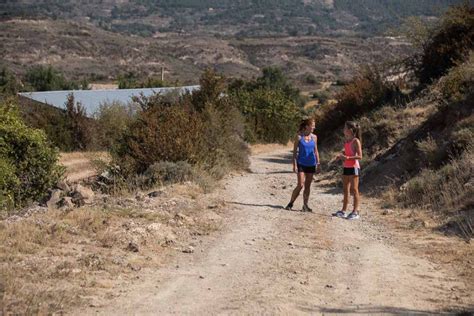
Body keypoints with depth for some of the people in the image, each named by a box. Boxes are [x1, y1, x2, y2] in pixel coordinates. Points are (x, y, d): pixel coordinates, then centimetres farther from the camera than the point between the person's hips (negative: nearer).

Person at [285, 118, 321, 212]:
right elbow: (295, 151, -4)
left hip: (311, 164, 4)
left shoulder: (314, 137, 5)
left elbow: (316, 151, 13)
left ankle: (305, 205, 16)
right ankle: (290, 204, 3)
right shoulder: (299, 137, -6)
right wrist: (294, 165, -10)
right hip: (301, 164, -4)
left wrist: (318, 164, 7)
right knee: (300, 185, -10)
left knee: (308, 186, 8)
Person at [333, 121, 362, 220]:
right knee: (345, 190, 12)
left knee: (354, 190, -5)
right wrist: (341, 156, 3)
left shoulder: (356, 141, -13)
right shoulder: (346, 141, 11)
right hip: (346, 167, 9)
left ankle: (355, 212, -1)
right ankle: (343, 211, 17)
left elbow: (359, 156, -17)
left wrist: (347, 158, -26)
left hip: (353, 167, -9)